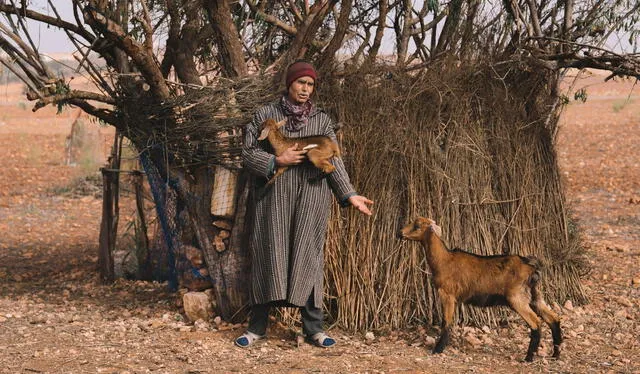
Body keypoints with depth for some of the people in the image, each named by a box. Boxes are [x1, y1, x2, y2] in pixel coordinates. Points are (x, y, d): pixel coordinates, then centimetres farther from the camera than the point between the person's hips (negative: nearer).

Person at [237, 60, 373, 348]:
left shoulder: (322, 120, 8)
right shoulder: (266, 114, 5)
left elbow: (333, 160, 0)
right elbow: (248, 152, 2)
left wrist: (349, 194, -11)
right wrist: (277, 161, -14)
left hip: (310, 198, 1)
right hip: (273, 197, -1)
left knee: (307, 257, 1)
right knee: (268, 255, 1)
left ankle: (313, 328, 7)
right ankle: (256, 326, 10)